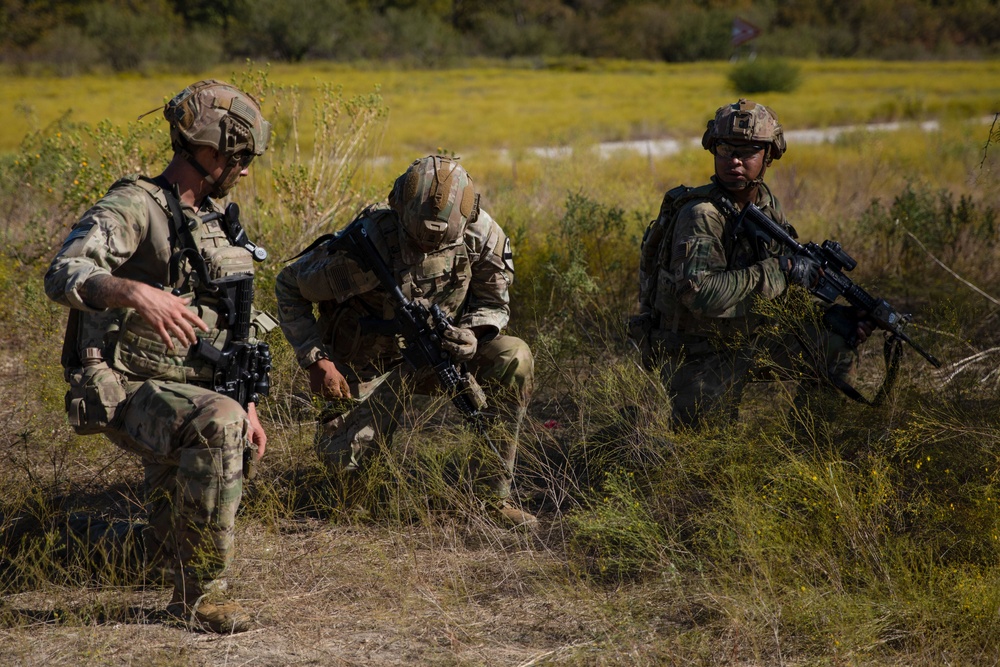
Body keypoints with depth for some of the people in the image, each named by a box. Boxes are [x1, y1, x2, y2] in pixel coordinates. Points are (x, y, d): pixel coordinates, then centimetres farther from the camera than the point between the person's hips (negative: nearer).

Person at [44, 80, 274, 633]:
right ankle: (198, 590, -23)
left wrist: (248, 404, 16)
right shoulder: (133, 207, -13)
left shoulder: (214, 219, 15)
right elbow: (63, 275, -30)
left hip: (188, 390, 9)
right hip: (128, 393, -8)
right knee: (217, 424, -34)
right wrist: (135, 291, -48)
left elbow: (228, 323, 22)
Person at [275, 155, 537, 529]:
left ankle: (491, 495, -13)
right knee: (344, 459, -25)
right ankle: (336, 425, 17)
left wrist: (472, 334, -24)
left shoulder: (481, 235, -17)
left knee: (513, 358, -23)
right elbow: (289, 287, -14)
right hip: (371, 366, -3)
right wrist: (317, 360, -21)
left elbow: (494, 303, -1)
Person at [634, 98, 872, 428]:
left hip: (748, 339, 7)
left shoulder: (767, 204, 0)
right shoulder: (700, 215, -25)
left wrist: (832, 314, -6)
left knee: (838, 347, -2)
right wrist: (781, 270, -34)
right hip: (697, 356, -7)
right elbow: (700, 293, -39)